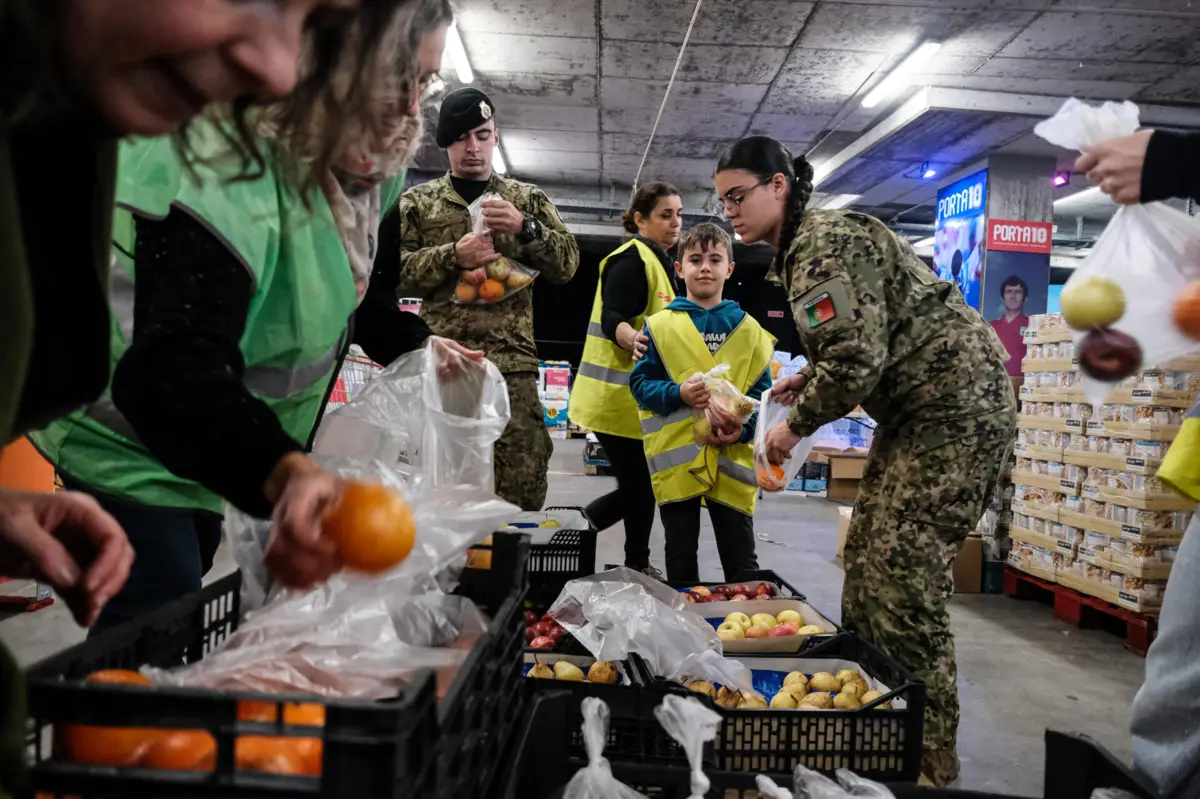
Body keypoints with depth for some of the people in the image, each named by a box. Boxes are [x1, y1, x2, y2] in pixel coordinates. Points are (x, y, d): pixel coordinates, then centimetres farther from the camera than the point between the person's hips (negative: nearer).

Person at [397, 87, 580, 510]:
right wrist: (451, 256, -10)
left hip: (511, 362, 0)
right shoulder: (418, 202, 13)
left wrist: (526, 228, -9)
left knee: (524, 488, -4)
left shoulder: (529, 200, 15)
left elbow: (567, 265, 7)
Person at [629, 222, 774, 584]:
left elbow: (762, 392, 5)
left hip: (732, 460, 1)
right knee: (681, 560, 12)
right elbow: (640, 383, 1)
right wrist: (678, 394, -17)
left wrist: (744, 428, -13)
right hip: (676, 459, 0)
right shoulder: (660, 325, 2)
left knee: (742, 561, 8)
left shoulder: (749, 330, 5)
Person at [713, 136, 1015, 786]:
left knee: (903, 580, -12)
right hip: (916, 407, 11)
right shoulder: (801, 247, 15)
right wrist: (811, 376, 10)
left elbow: (857, 358, -25)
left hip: (957, 405, -11)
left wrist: (797, 423, -12)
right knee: (866, 557, 10)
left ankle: (928, 761, 1)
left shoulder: (827, 242, -17)